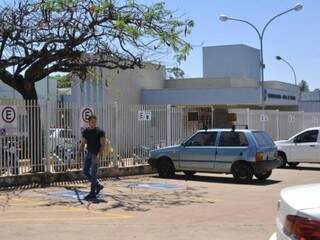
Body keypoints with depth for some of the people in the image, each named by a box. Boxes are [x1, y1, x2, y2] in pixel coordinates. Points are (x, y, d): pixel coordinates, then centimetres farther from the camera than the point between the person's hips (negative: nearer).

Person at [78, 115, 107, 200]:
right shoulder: (85, 131, 8)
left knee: (93, 173, -6)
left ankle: (93, 193, 1)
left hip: (96, 154, -6)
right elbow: (83, 144, 11)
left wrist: (99, 155, -23)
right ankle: (98, 185, 22)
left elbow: (103, 144, -12)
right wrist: (79, 153, -2)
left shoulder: (100, 131, -8)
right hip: (89, 153, 6)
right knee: (85, 171, 6)